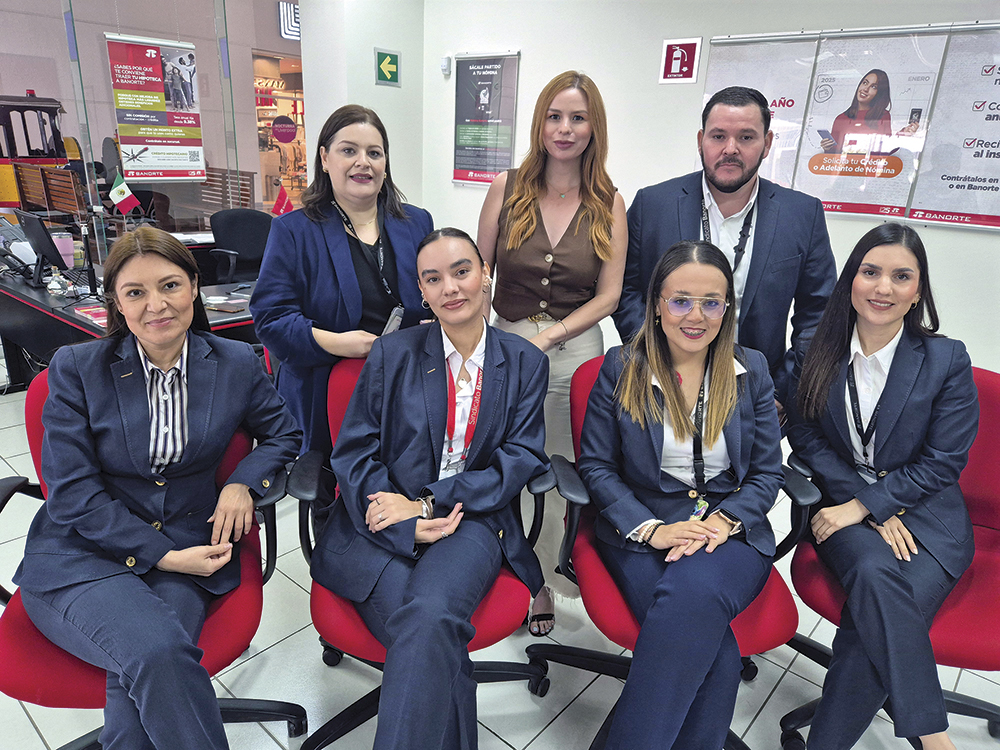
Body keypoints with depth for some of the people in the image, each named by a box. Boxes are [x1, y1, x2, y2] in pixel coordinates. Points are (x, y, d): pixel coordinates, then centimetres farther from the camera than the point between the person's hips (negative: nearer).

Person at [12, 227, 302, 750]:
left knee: (142, 678, -27)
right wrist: (162, 555, -14)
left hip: (187, 554, 2)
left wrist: (244, 482, -7)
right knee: (156, 652, -29)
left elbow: (283, 434, 15)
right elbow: (72, 491, -6)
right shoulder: (76, 369, -2)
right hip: (82, 557, -1)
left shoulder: (236, 364, 2)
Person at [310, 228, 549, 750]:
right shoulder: (390, 355, 7)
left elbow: (521, 458, 1)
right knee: (437, 644, -27)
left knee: (431, 616, -30)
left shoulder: (526, 363, 8)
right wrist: (408, 527, -13)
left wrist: (427, 502, -10)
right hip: (383, 528, 0)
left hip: (469, 520, 0)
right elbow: (352, 454, 3)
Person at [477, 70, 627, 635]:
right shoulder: (507, 188, 2)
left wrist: (547, 336, -12)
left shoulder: (609, 205, 1)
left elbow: (608, 296, 0)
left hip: (576, 353, 0)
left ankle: (545, 581, 29)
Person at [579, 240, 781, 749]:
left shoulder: (751, 371, 8)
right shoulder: (620, 368, 2)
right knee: (706, 637, -29)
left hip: (731, 531, 1)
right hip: (641, 530, -1)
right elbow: (596, 465, 1)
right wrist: (652, 529, -12)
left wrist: (722, 521, -12)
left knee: (695, 591, -33)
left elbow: (767, 473, 8)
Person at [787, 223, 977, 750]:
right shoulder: (821, 354, 3)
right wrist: (868, 506, -10)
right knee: (875, 574, -32)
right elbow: (806, 436, 2)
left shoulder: (947, 360, -1)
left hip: (927, 517, -1)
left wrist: (865, 505, -14)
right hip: (847, 510, 1)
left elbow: (944, 461, -4)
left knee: (872, 620, -28)